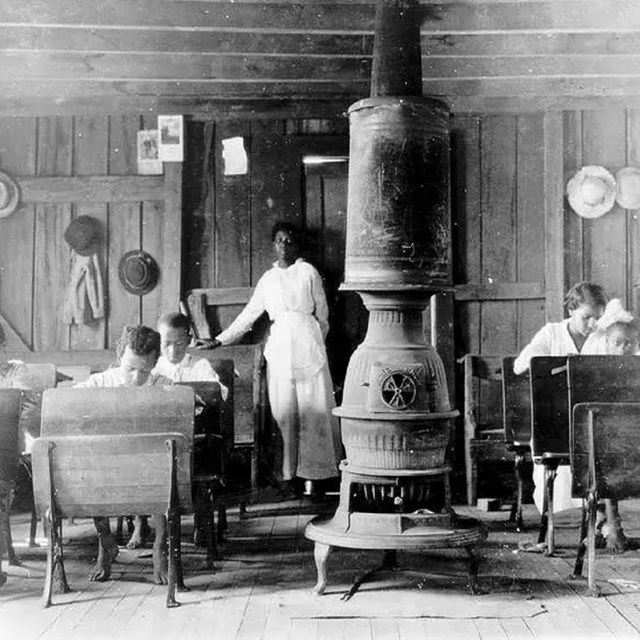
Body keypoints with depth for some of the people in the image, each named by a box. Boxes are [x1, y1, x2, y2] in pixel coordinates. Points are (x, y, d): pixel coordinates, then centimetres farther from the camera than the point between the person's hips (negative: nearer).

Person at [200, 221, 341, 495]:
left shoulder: (308, 272, 6)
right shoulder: (267, 279, 16)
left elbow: (322, 313, 10)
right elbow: (249, 315, 21)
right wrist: (220, 340, 19)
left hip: (306, 341, -3)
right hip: (279, 346, 3)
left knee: (312, 406, -5)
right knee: (284, 411, 0)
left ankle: (315, 468, 0)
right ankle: (289, 471, 2)